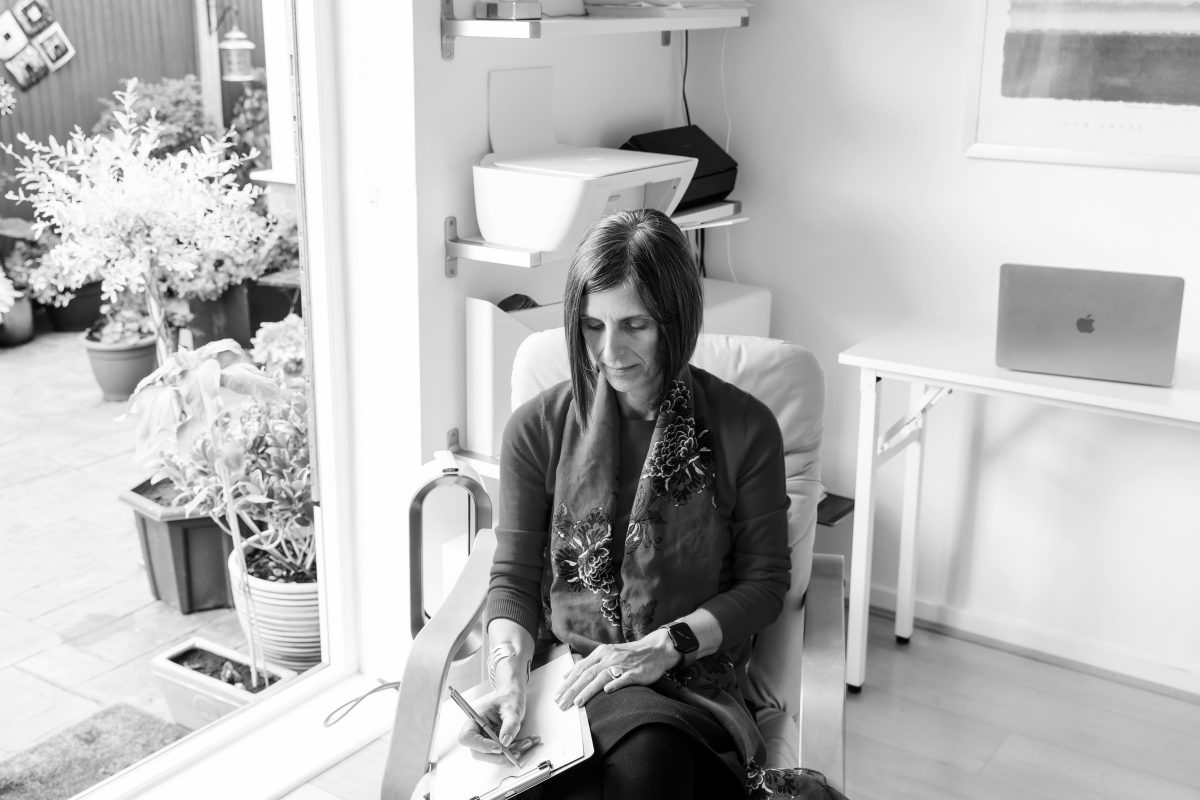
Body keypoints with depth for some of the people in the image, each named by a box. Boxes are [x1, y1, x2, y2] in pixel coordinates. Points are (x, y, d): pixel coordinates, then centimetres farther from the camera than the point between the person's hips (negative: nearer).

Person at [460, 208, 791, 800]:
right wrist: (509, 677, -14)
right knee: (648, 747, -34)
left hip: (693, 680, 0)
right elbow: (514, 577, 5)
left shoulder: (745, 429, -2)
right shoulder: (537, 429, 1)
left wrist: (664, 646, -11)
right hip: (569, 671, 0)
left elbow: (764, 582, 3)